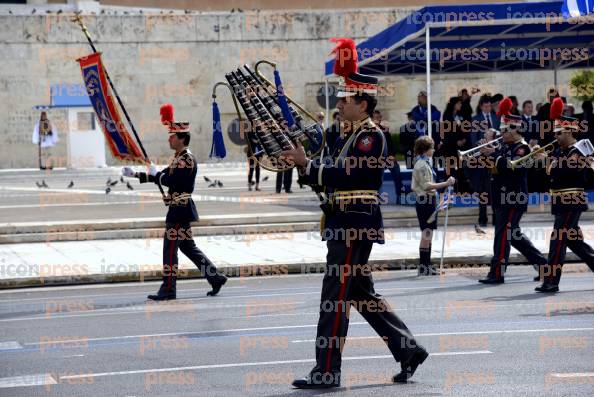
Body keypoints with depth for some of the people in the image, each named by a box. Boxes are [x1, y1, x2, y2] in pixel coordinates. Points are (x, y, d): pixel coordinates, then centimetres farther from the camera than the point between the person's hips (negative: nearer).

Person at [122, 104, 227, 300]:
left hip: (180, 210, -10)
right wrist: (135, 175, 14)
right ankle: (216, 277, 18)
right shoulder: (179, 158, 16)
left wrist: (155, 174, -6)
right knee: (187, 247, 15)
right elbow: (164, 177, 18)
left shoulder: (187, 158, -15)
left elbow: (171, 181, -24)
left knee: (170, 248, -6)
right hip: (179, 209, 10)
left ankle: (168, 290, -1)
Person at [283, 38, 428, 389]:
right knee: (363, 294, 16)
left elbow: (347, 175, -24)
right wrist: (304, 166, -2)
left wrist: (307, 164, -21)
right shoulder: (350, 136, 17)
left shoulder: (372, 137, -12)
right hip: (345, 225, 10)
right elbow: (328, 180, 15)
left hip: (356, 225, -10)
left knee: (334, 299, -7)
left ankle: (327, 372, -3)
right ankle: (409, 351, 24)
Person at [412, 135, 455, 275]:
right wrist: (445, 184, -28)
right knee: (426, 234, -7)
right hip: (426, 201, -10)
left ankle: (426, 265, 18)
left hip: (427, 201, 10)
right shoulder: (422, 164, -15)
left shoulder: (423, 163, 15)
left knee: (427, 235, 13)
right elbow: (426, 185, -24)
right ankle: (423, 267, -5)